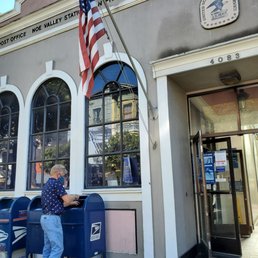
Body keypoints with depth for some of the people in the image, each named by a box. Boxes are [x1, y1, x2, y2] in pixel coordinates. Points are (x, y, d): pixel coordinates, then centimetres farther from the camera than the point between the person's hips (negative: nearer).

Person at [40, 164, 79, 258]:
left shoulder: (47, 185, 18)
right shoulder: (56, 183, -11)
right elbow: (67, 199, -16)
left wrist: (71, 203, 26)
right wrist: (74, 196, 4)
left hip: (45, 218, 10)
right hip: (52, 218, -10)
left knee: (47, 248, 14)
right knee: (58, 248, -7)